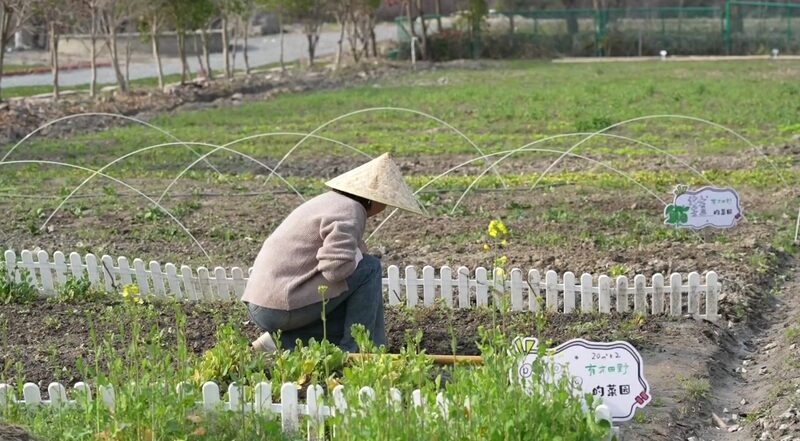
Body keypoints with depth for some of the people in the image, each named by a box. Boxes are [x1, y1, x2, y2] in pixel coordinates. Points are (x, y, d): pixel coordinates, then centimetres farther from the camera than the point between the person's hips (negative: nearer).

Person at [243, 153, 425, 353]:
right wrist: (358, 255, -1)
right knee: (369, 268, -3)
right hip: (284, 306, -10)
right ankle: (355, 350, -1)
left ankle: (284, 342, 8)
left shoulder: (333, 201, 21)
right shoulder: (351, 211, -11)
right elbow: (337, 267, -26)